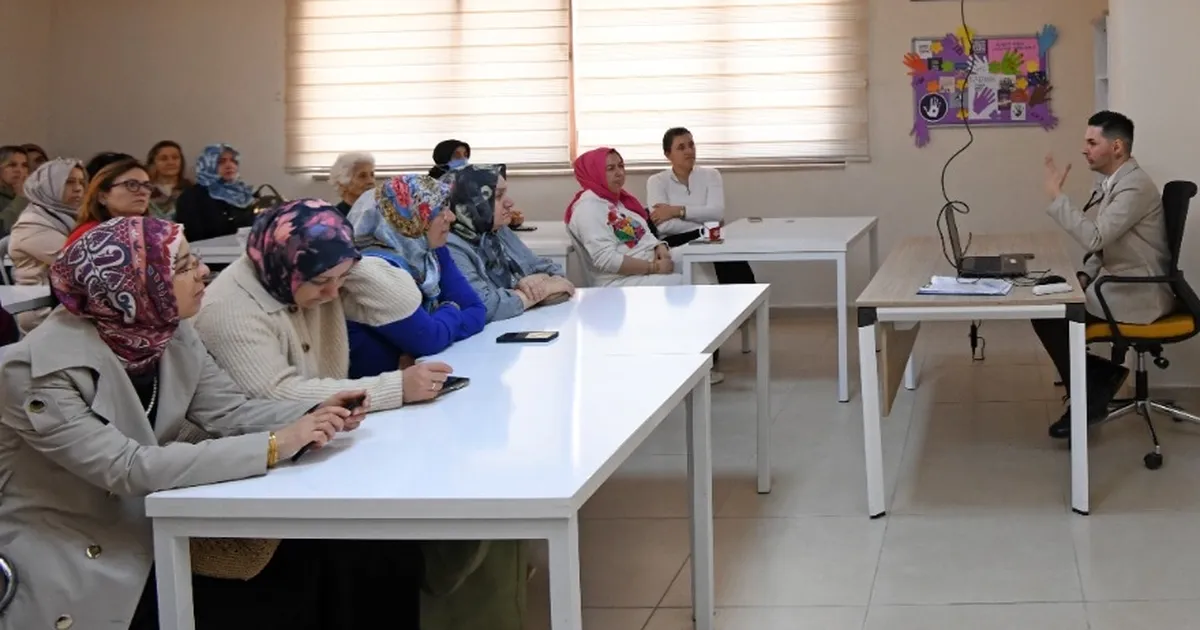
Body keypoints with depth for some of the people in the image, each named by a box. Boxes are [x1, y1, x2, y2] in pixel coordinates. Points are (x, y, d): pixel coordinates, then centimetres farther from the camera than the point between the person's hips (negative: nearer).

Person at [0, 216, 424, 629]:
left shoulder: (169, 331, -4)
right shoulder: (41, 371, -25)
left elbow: (229, 412, 1)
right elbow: (129, 469, -31)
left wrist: (313, 415, -18)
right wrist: (273, 446, -32)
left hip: (150, 535, 7)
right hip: (78, 574, -7)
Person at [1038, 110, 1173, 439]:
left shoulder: (1135, 186, -20)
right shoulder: (1112, 183, 10)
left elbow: (1095, 237, -29)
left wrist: (1056, 195, -24)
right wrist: (1085, 275, 0)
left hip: (1136, 295, -9)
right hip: (1117, 285, 9)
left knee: (1049, 315, -14)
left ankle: (1089, 397, 1)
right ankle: (1097, 378, 6)